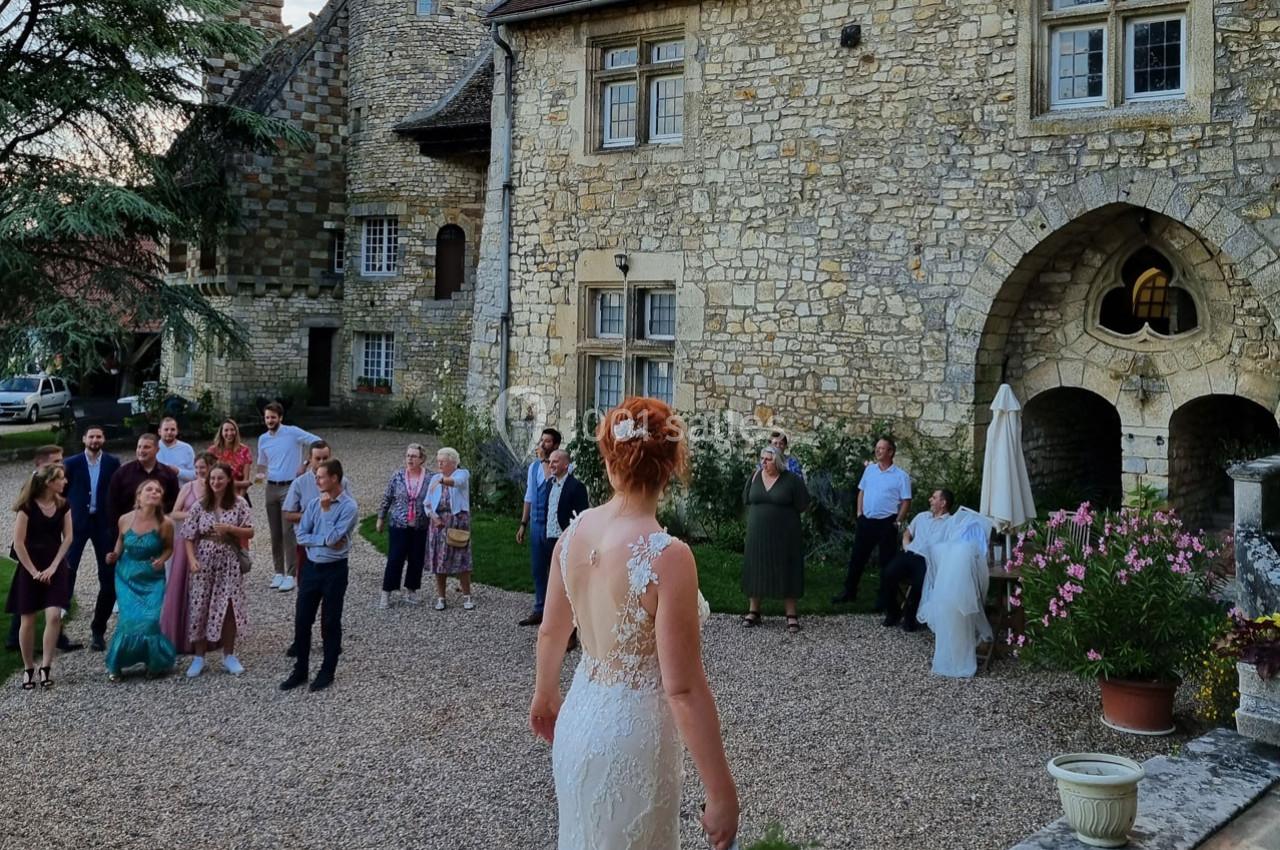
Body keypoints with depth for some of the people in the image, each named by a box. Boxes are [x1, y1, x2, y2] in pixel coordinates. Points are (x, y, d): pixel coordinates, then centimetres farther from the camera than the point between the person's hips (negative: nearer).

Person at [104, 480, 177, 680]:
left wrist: (162, 559, -16)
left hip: (152, 578, -1)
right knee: (130, 619, -10)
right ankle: (115, 664, 12)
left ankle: (157, 662, 14)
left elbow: (169, 547, 4)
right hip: (127, 576, 1)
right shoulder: (125, 520, -8)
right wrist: (115, 555, -3)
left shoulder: (165, 523, -14)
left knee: (149, 620, -12)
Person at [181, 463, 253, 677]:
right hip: (203, 563, 1)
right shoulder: (200, 506, 0)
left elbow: (250, 532, -3)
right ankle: (199, 657, 14)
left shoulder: (239, 504, -1)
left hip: (229, 563, 0)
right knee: (200, 608, 2)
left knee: (229, 608, 0)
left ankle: (229, 655, 16)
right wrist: (192, 560, -12)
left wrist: (230, 528, -18)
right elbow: (189, 537, 1)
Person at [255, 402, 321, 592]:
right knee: (275, 533, 9)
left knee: (289, 532, -10)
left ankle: (291, 575, -9)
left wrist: (305, 464, -10)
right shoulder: (263, 439, 10)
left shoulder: (293, 432, -7)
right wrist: (261, 474, 1)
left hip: (290, 487, -6)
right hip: (271, 488, 6)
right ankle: (279, 572, 18)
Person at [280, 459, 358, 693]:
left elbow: (334, 537, -19)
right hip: (311, 567, 5)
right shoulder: (314, 504, 5)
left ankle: (327, 672, 19)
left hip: (334, 570, -5)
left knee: (330, 622, 6)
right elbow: (301, 536, 0)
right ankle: (300, 670, 21)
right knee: (301, 620, 8)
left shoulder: (349, 506, -11)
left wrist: (327, 510, -13)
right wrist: (325, 540, -12)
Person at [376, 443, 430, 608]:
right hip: (399, 526, -1)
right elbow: (387, 498, 6)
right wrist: (381, 518, 8)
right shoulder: (397, 476, -1)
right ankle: (386, 592, 8)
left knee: (417, 560, 7)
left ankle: (411, 590, 23)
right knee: (394, 559, -1)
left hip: (420, 527, 1)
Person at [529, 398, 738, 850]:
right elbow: (683, 688, -25)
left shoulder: (574, 532, -7)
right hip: (633, 731, -6)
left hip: (579, 717, 6)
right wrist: (722, 794, -17)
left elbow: (551, 631, 8)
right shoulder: (667, 556, -26)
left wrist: (544, 694, 27)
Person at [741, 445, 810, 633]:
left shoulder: (791, 479, -7)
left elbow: (803, 504, -5)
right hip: (757, 533, 4)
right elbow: (746, 500, 10)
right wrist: (760, 515, 0)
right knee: (755, 571, 8)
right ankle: (753, 611, 20)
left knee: (786, 572, 0)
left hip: (784, 535, -4)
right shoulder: (755, 477, 4)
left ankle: (791, 615, 7)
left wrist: (783, 515, 0)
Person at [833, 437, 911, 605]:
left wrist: (898, 522, -10)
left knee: (887, 561, 5)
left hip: (886, 523, -4)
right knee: (857, 557, 10)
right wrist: (859, 513, 8)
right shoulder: (870, 469, 7)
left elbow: (906, 501, -7)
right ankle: (849, 592, 20)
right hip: (866, 520, 5)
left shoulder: (901, 476, -8)